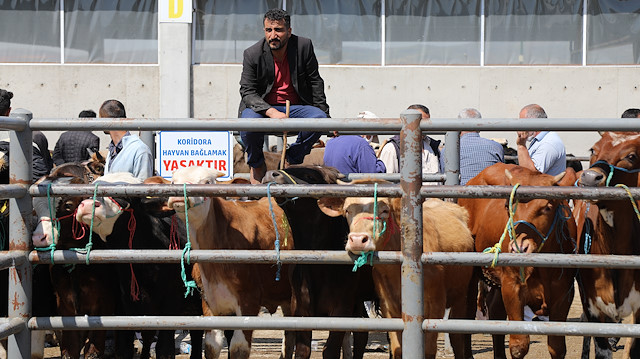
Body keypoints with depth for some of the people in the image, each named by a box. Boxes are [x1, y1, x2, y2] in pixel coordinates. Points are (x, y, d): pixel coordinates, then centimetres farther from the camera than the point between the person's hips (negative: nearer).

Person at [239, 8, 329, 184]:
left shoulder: (304, 46, -6)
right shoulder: (252, 54, -10)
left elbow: (315, 82, 3)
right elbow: (247, 92, -13)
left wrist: (324, 114, 2)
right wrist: (271, 112, -30)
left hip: (294, 107, 2)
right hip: (262, 106, -2)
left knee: (319, 118, -27)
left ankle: (292, 160, -1)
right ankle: (257, 165, -3)